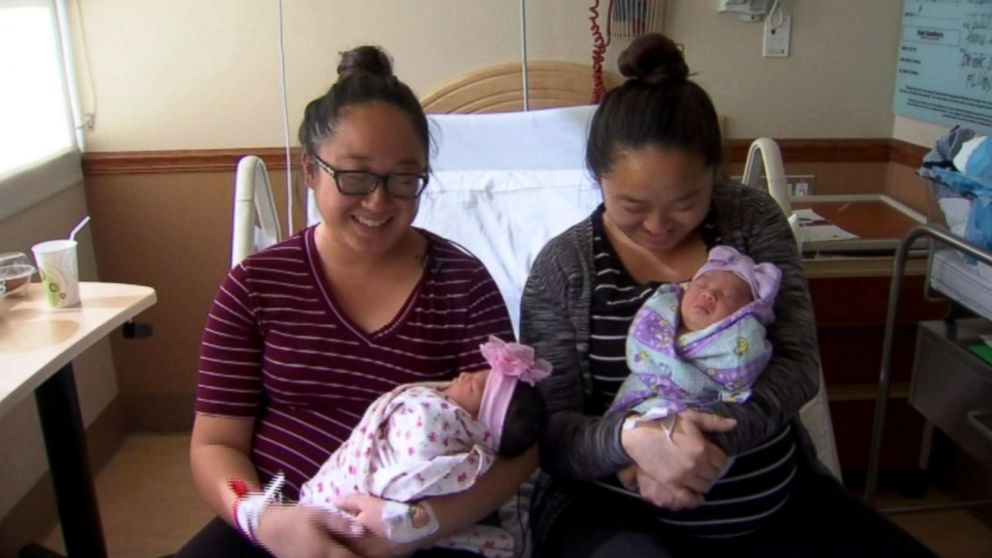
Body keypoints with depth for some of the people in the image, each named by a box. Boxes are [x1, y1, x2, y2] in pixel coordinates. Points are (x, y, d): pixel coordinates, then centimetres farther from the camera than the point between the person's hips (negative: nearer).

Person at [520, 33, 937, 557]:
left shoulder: (752, 220, -2)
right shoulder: (563, 267, -8)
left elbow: (797, 362, -8)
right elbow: (549, 431, -10)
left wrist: (711, 433, -26)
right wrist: (630, 435, -31)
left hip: (777, 498, 3)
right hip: (617, 509, -2)